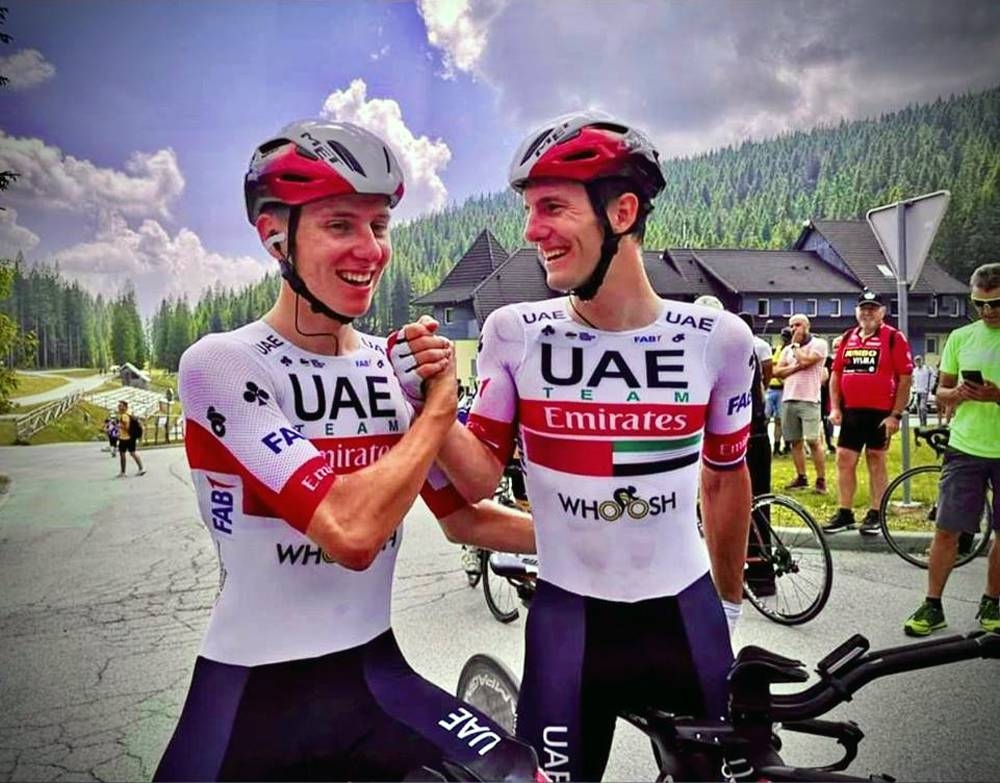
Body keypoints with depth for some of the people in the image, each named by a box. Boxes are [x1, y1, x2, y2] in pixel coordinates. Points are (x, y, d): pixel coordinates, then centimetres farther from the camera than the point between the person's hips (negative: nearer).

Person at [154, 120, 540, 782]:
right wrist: (440, 406, -16)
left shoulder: (403, 366, 0)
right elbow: (351, 533, -27)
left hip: (372, 674, 5)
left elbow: (462, 516, 8)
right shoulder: (220, 364, -16)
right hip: (250, 688, -4)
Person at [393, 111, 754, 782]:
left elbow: (726, 478, 6)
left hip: (687, 613, 1)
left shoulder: (719, 338, -8)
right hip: (567, 617, -1)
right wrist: (426, 400, -22)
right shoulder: (515, 332, -9)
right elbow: (482, 478, -5)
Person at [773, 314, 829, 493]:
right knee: (795, 441, 8)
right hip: (788, 399, 6)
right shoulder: (788, 349, 18)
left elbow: (805, 360, -16)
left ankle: (821, 480, -5)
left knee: (813, 441, -10)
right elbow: (777, 372, 7)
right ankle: (801, 478, 16)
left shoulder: (819, 344, 1)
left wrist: (796, 345, 0)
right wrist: (796, 367, -9)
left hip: (808, 400, -6)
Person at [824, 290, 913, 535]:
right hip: (850, 412, 5)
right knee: (844, 461, 4)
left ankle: (875, 515, 15)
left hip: (881, 413, -4)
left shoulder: (894, 337, -5)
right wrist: (835, 407, 3)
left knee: (876, 461, 5)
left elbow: (905, 378, -8)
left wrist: (896, 415, -13)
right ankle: (844, 514, 13)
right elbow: (836, 374, 13)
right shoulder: (847, 338, 10)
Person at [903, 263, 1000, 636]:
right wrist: (957, 393, -13)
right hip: (965, 448, 1)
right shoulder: (961, 337, 5)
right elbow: (941, 392, 9)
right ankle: (932, 606, 11)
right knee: (946, 530, 1)